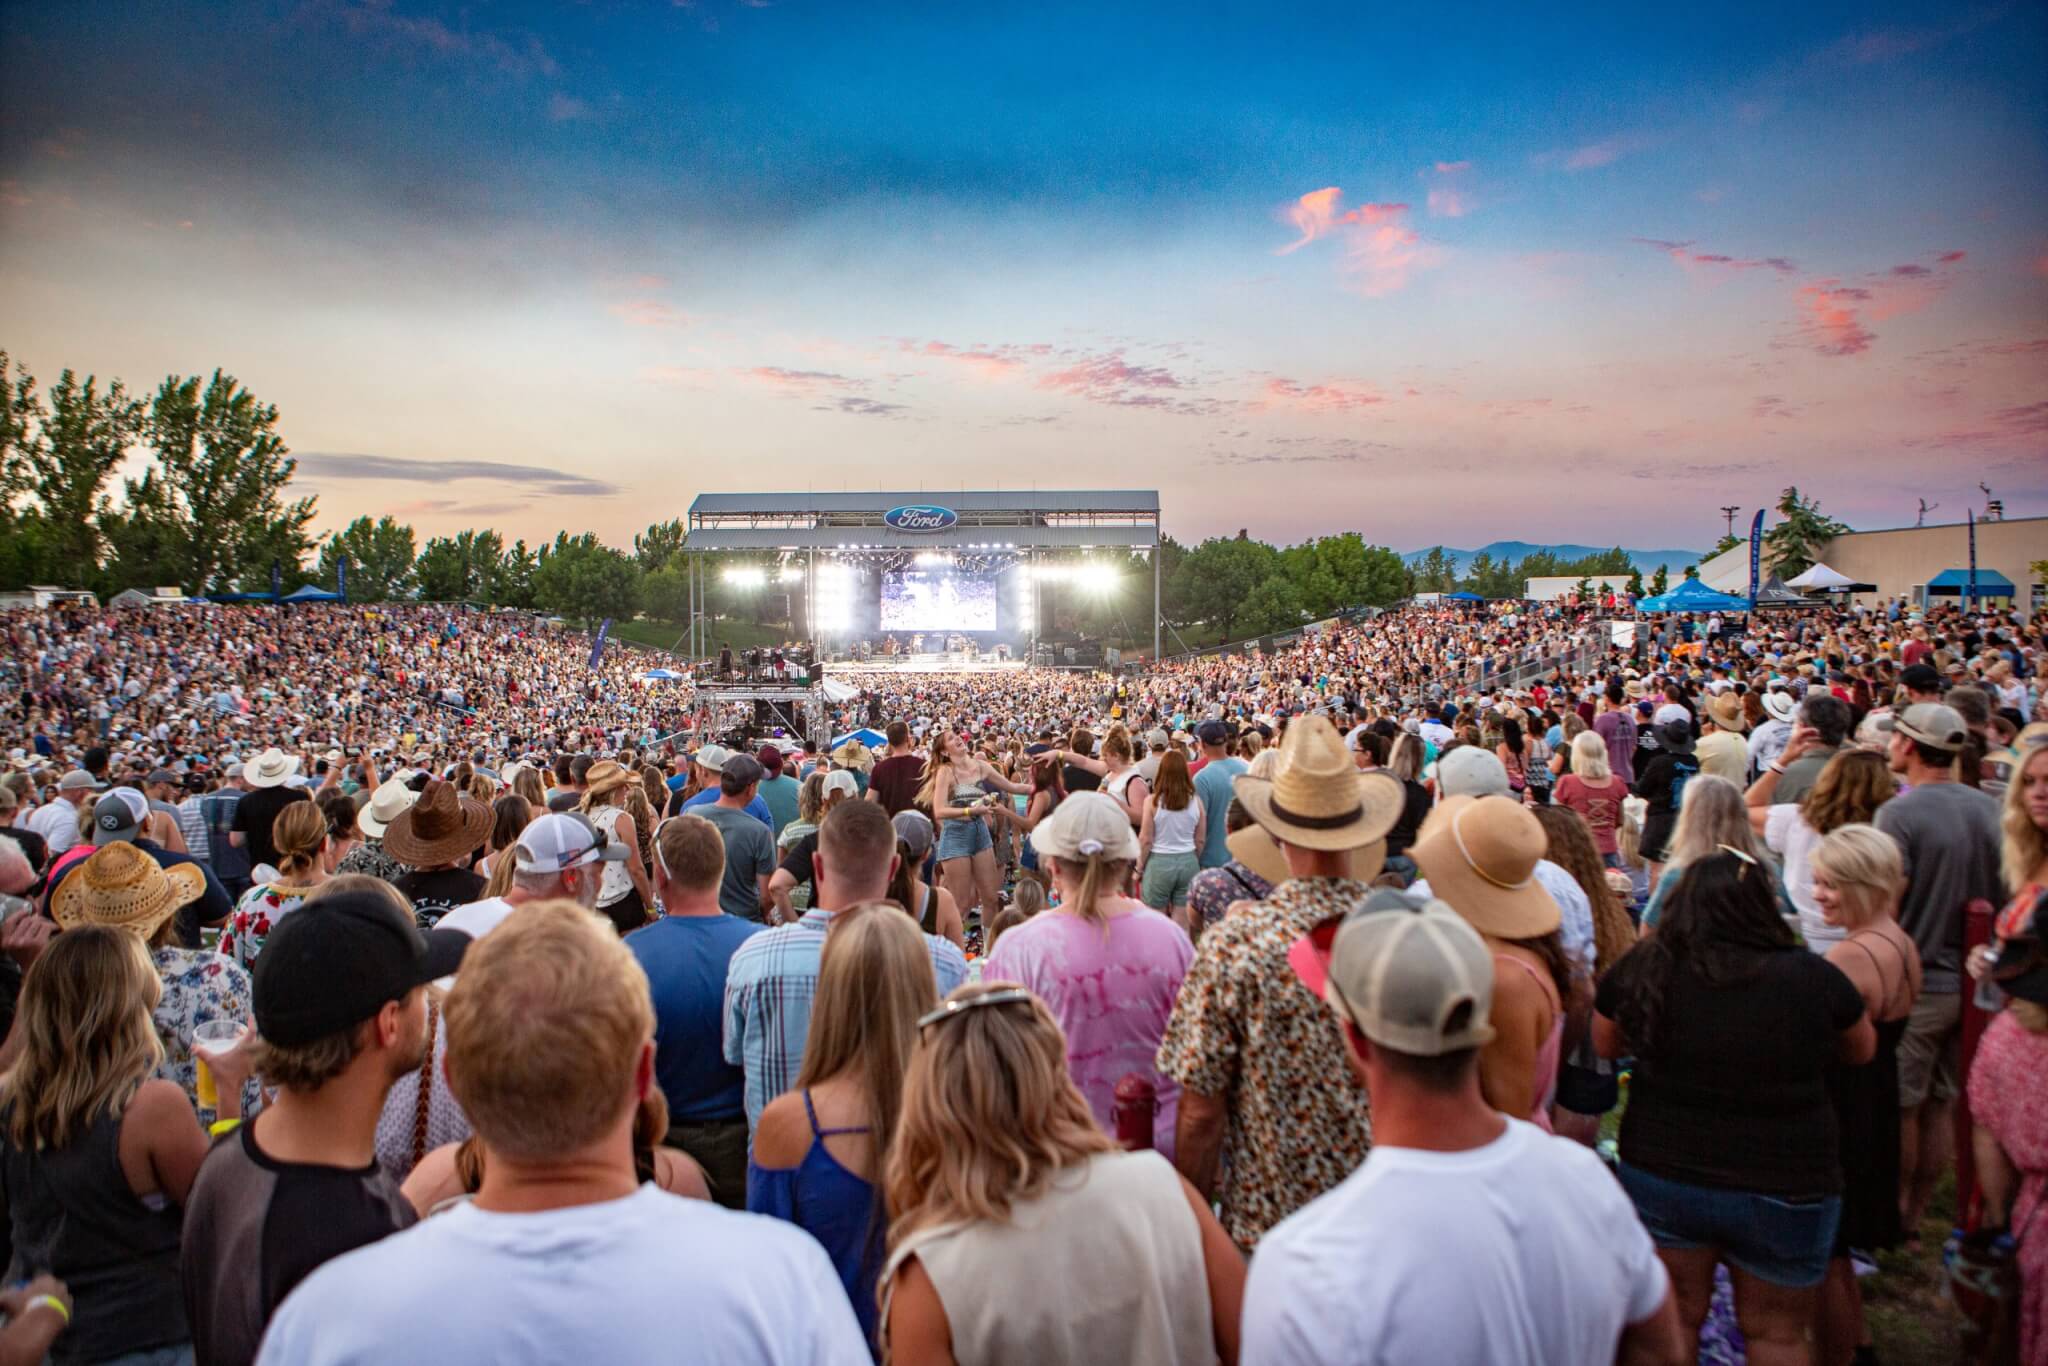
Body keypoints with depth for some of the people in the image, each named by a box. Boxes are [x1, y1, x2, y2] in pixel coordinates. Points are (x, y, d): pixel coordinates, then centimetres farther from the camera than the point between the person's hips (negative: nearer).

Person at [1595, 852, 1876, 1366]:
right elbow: (1863, 1049, 5)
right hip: (1785, 1188, -1)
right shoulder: (1813, 977, -16)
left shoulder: (1643, 968, -13)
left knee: (1673, 1321, 18)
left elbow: (1605, 1045, 4)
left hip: (1660, 1173, 1)